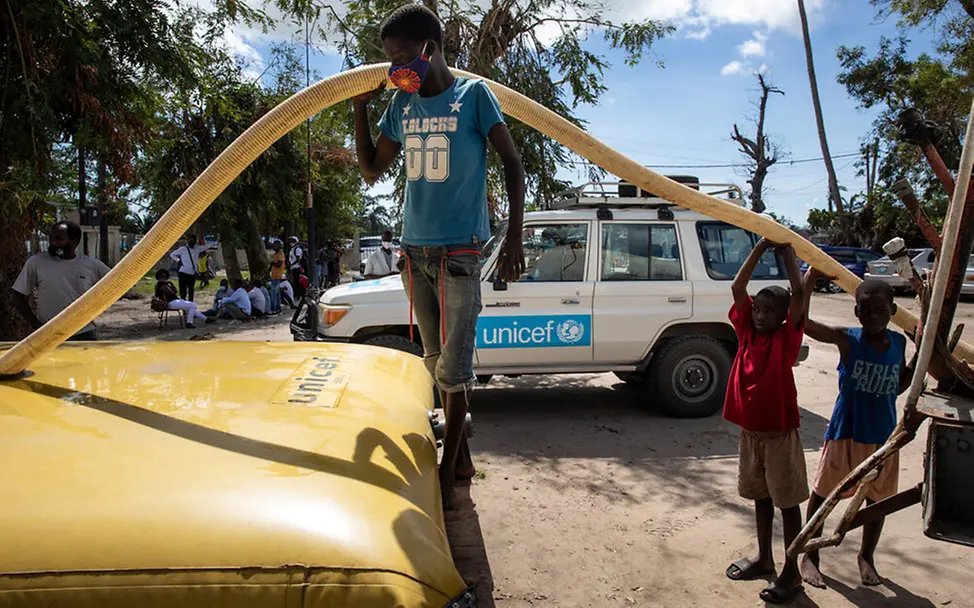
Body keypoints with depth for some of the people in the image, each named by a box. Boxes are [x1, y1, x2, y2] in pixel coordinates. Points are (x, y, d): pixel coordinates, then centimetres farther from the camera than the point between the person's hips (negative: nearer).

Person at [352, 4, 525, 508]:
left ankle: (446, 471, 7)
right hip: (414, 251, 6)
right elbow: (371, 170, 18)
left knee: (453, 368, -4)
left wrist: (514, 238, -12)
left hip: (459, 252, -5)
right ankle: (462, 457, 23)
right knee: (437, 364, 10)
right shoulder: (402, 105, 11)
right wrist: (360, 106, 8)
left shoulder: (473, 95, -3)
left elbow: (512, 164, -3)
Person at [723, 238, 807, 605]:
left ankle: (791, 573, 19)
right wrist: (761, 248, -5)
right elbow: (737, 288, -4)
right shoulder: (746, 332, 1)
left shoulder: (787, 338, -10)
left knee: (787, 501, 7)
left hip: (780, 433, -5)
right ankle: (763, 560, 34)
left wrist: (787, 251, -12)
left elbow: (798, 294, -21)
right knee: (760, 497, 18)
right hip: (749, 430, 5)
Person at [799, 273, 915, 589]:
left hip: (884, 436, 4)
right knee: (822, 494, 7)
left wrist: (921, 353, 2)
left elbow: (898, 386, 13)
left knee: (878, 500, 18)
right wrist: (811, 278, -24)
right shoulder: (847, 340, -13)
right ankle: (809, 557, 23)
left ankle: (866, 556, 40)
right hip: (846, 433, -4)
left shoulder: (899, 342, 0)